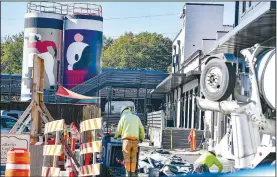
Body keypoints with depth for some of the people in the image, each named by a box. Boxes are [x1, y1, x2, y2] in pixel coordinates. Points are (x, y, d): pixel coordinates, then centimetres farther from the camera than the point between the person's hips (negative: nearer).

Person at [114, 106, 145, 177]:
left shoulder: (123, 117, 4)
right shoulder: (136, 117, 17)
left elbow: (119, 129, 6)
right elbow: (141, 129, 15)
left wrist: (116, 136, 26)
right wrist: (142, 138, 31)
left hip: (127, 140, -3)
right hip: (135, 140, 4)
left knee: (127, 157, 2)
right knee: (133, 157, 11)